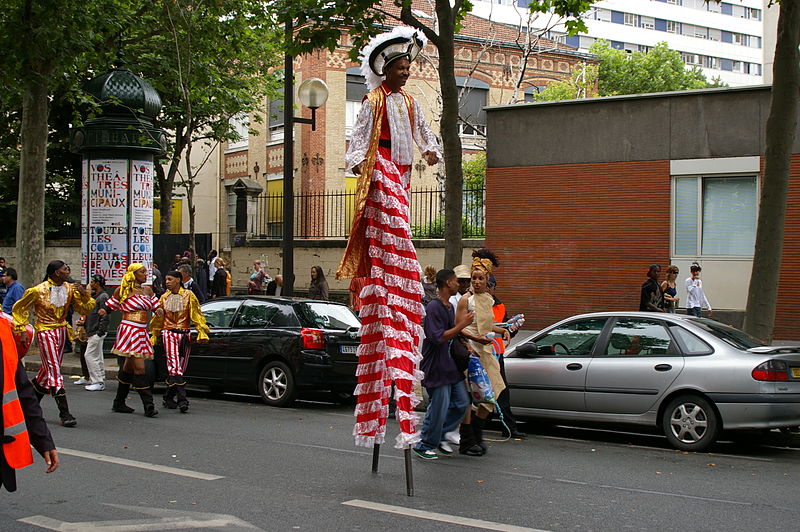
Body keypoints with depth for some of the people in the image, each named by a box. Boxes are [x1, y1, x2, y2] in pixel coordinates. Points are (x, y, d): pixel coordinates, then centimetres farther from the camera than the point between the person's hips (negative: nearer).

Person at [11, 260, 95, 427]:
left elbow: (85, 309, 4)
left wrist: (84, 294, -14)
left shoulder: (70, 289, 3)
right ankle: (64, 413, -13)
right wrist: (22, 330, -6)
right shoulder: (38, 291, -11)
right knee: (54, 370, -11)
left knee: (49, 369, 14)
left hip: (61, 331, 6)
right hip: (45, 331, -6)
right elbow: (19, 309, 0)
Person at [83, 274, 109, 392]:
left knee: (89, 355, -10)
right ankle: (100, 381, 16)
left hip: (98, 332, -10)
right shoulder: (95, 296, 17)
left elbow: (105, 316, -19)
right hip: (92, 332, 10)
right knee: (97, 357, 12)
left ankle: (97, 382, -9)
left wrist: (100, 332, -21)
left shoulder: (103, 296, -13)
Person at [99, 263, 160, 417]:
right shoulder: (123, 290, -1)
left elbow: (156, 305, 17)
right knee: (139, 368, -13)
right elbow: (110, 305, 8)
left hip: (141, 332, 7)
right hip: (129, 329, -7)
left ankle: (119, 403, 24)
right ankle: (148, 406, -15)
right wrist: (104, 311, -9)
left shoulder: (147, 290, 15)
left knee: (129, 368, 14)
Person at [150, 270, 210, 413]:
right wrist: (154, 336, 22)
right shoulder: (164, 298, 10)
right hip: (169, 333, 0)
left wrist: (202, 332, -10)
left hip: (184, 335, 0)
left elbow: (196, 315, 0)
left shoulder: (188, 295, 3)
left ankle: (168, 398, 20)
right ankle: (182, 400, -21)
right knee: (175, 366, -14)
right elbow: (158, 318, 20)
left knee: (179, 368, 5)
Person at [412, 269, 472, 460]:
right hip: (436, 367, -9)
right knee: (438, 407, -5)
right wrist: (462, 324, -21)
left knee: (461, 403, 10)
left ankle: (443, 435, 23)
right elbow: (438, 337, -24)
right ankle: (424, 445, 8)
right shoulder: (433, 307, -16)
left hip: (451, 365, 9)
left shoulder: (450, 307, 14)